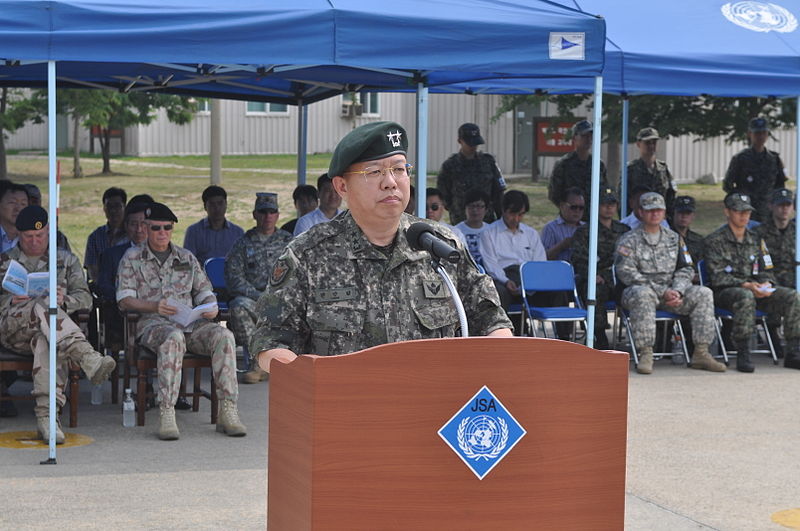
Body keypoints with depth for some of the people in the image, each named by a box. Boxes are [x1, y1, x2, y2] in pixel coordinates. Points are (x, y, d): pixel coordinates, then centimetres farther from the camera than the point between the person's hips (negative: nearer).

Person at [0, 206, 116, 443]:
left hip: (47, 326, 0)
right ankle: (90, 360, -55)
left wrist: (64, 300, -12)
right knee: (43, 307, -37)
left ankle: (47, 415, -51)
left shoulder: (66, 260, 23)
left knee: (45, 341, -40)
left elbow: (85, 298, 11)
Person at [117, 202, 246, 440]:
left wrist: (211, 307, -3)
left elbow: (204, 292, 21)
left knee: (223, 335, -28)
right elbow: (124, 299, 1)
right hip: (152, 323, -4)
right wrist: (154, 306, -16)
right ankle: (167, 414, -43)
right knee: (174, 337, -41)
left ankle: (228, 411, -31)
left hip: (191, 322, 4)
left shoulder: (187, 258, 23)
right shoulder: (133, 257, 12)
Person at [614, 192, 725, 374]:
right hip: (638, 290, -4)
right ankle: (645, 354, -36)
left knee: (703, 294, -17)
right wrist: (662, 292, -19)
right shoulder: (629, 240, 0)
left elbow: (685, 269, 14)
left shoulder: (674, 238, 17)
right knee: (643, 294, -40)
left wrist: (677, 291, -9)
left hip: (670, 292, 5)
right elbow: (626, 273, -12)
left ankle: (701, 353, -16)